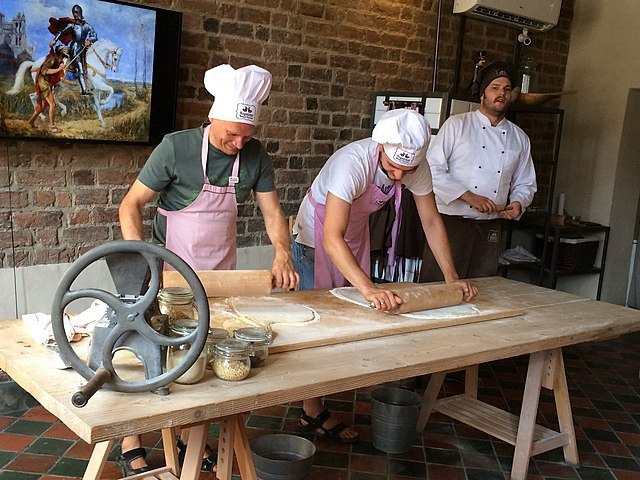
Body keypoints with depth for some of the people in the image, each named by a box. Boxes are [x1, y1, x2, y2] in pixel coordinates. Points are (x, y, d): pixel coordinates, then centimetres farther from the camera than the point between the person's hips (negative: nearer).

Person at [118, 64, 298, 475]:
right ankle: (131, 441, 19)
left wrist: (283, 253, -21)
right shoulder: (176, 148, -17)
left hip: (222, 271, 4)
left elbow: (272, 211, -3)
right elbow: (131, 205, -13)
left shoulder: (255, 155, -6)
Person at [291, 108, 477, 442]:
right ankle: (312, 414, 4)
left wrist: (451, 277, -17)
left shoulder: (417, 166, -19)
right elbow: (331, 238, -45)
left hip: (356, 235, 6)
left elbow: (431, 221, -8)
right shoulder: (354, 163, -39)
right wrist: (368, 288, -56)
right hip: (316, 237, -6)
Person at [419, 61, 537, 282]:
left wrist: (517, 203, -3)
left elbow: (525, 184, 19)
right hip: (452, 221, -4)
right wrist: (469, 196, -16)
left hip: (490, 230, 5)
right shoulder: (456, 125, -2)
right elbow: (433, 169, -10)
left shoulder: (519, 138, 12)